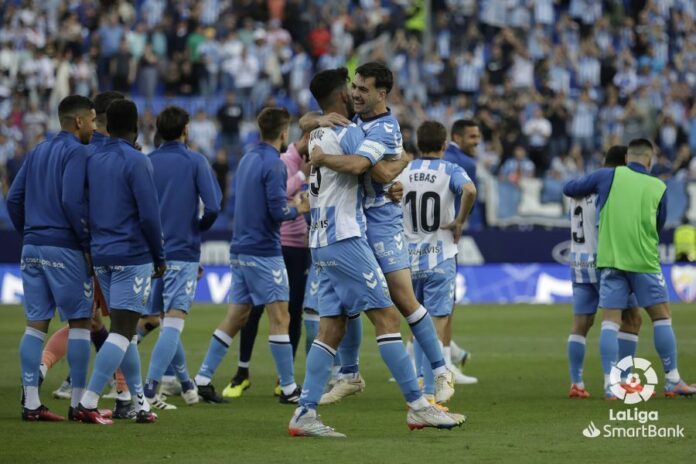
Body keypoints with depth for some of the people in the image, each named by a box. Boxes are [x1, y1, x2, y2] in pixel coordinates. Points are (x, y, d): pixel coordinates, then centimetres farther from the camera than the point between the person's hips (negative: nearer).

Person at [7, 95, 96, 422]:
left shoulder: (38, 152, 15)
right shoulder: (77, 153, -8)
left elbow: (14, 197, 13)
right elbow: (72, 201, -19)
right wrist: (88, 244, -12)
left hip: (33, 248, 7)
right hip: (65, 250, -7)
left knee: (35, 324, 6)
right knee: (79, 322, 1)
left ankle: (30, 403, 3)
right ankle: (78, 402, 1)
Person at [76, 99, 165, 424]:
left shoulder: (92, 161, 9)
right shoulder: (136, 162, -10)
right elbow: (149, 215, -13)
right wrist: (159, 257, -3)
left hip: (101, 256, 7)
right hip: (133, 257, -7)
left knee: (124, 329, 13)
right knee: (122, 331, -7)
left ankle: (140, 404, 17)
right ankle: (88, 402, -15)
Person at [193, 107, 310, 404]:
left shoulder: (247, 160, 13)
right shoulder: (274, 165, -13)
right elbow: (279, 211, -19)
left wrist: (286, 202, 17)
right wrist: (299, 209, 0)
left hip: (241, 249, 8)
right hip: (264, 252, -8)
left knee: (236, 318, 11)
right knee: (280, 318, -4)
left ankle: (203, 379, 9)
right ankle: (288, 388, -3)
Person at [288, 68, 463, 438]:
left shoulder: (316, 134, 16)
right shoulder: (348, 132, -9)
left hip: (321, 242, 9)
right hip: (345, 239, -9)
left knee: (331, 328, 6)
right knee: (386, 316, -8)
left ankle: (305, 414, -1)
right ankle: (418, 407, -9)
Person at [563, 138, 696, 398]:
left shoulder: (608, 176, 3)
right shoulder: (658, 188, 5)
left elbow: (569, 189, 10)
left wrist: (589, 191, 29)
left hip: (610, 259, 1)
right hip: (644, 261, -1)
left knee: (610, 321, 1)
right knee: (662, 318, 8)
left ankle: (610, 384, -6)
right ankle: (672, 381, 8)